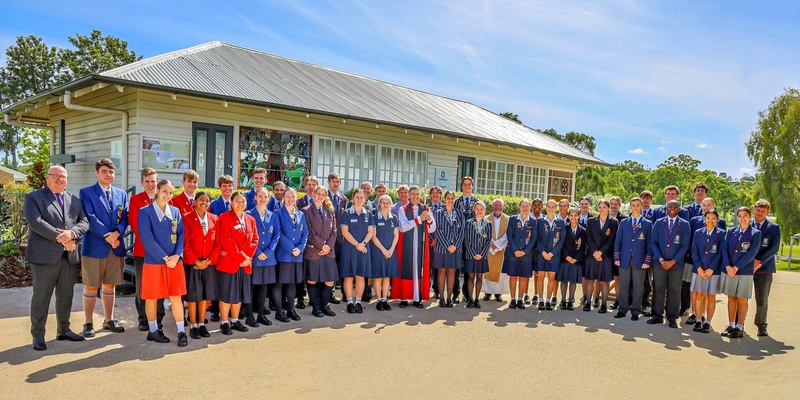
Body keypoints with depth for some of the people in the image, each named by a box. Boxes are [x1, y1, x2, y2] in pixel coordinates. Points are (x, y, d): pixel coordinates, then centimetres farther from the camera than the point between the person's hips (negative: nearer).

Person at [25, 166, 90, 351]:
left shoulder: (74, 201, 15)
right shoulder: (33, 198, 1)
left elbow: (84, 222, 5)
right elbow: (36, 223, -13)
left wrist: (72, 233, -16)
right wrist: (60, 237, -18)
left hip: (70, 256, 5)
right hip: (44, 256, -5)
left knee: (66, 296, 12)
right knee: (41, 297, 2)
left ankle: (64, 330, 25)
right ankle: (38, 335, 12)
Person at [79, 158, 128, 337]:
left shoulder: (121, 194, 13)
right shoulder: (86, 193, -1)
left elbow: (125, 218, 7)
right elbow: (90, 218, -11)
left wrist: (117, 233, -12)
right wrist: (107, 236, -15)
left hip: (116, 247, 4)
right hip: (94, 247, -4)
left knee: (109, 286, 12)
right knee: (91, 287, 2)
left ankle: (109, 320, 22)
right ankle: (88, 323, 12)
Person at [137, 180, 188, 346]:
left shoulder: (176, 211, 9)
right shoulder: (145, 212, -4)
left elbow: (181, 235, 6)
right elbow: (147, 238, -11)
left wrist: (176, 255, -9)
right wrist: (165, 257, -14)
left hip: (175, 261, 3)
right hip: (154, 261, -3)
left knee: (176, 296, 4)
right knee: (152, 297, 7)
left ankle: (181, 332, 9)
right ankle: (153, 331, 22)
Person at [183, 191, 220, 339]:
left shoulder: (215, 219, 7)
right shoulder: (187, 218, -3)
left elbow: (217, 242, 5)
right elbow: (185, 242, -8)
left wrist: (209, 260, -7)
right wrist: (196, 261, -14)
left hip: (209, 264, 4)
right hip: (191, 263, -3)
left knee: (205, 294, 8)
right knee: (192, 295, 2)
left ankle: (202, 325, 19)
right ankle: (193, 326, 11)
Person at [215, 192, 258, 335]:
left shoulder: (251, 219, 12)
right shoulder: (225, 217, -7)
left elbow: (254, 239, 7)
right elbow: (226, 240, -16)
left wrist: (247, 256, -9)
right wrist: (240, 257, -17)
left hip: (245, 263, 6)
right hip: (228, 262, -5)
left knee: (239, 293, 11)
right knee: (226, 293, 1)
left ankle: (235, 321, 23)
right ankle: (224, 323, 11)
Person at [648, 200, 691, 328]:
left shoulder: (684, 224, 3)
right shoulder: (658, 223, 8)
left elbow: (685, 246, -2)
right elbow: (653, 242, 4)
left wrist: (673, 261, -10)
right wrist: (660, 259, -8)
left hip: (676, 264, -1)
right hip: (659, 263, 1)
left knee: (674, 291, 3)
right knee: (658, 290, 3)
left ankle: (672, 318, 11)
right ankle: (657, 315, 11)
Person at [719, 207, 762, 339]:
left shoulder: (755, 233, -1)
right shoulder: (731, 232, 9)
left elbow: (752, 253, -9)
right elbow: (725, 249, 3)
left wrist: (736, 267, -15)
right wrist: (728, 266, -11)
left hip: (745, 271, -3)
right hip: (729, 270, 3)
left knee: (741, 299, 2)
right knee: (731, 298, 8)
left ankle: (740, 328, 9)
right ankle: (731, 326, 16)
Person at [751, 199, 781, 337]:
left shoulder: (774, 227, 5)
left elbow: (774, 248, -3)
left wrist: (759, 262, -13)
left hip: (764, 268, -1)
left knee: (762, 299, 4)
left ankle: (761, 326, 16)